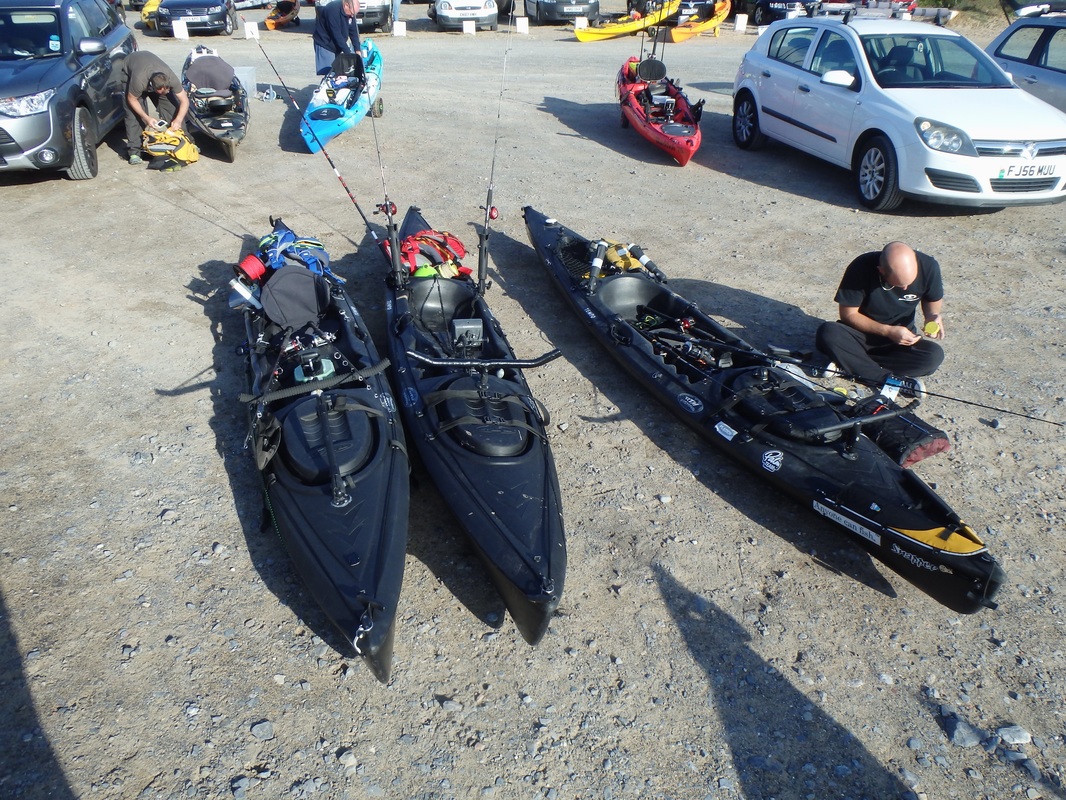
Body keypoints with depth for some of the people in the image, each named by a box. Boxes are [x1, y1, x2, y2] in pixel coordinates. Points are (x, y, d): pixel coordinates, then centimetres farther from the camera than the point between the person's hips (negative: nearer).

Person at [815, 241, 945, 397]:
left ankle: (848, 364, -24)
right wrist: (888, 331, -26)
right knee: (827, 333, -33)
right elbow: (848, 314, -16)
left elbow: (932, 299, 4)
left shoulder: (928, 267, -17)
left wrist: (932, 316, -18)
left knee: (935, 355, -30)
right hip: (864, 332, -2)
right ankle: (891, 380, -29)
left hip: (903, 337, 2)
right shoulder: (862, 268, -25)